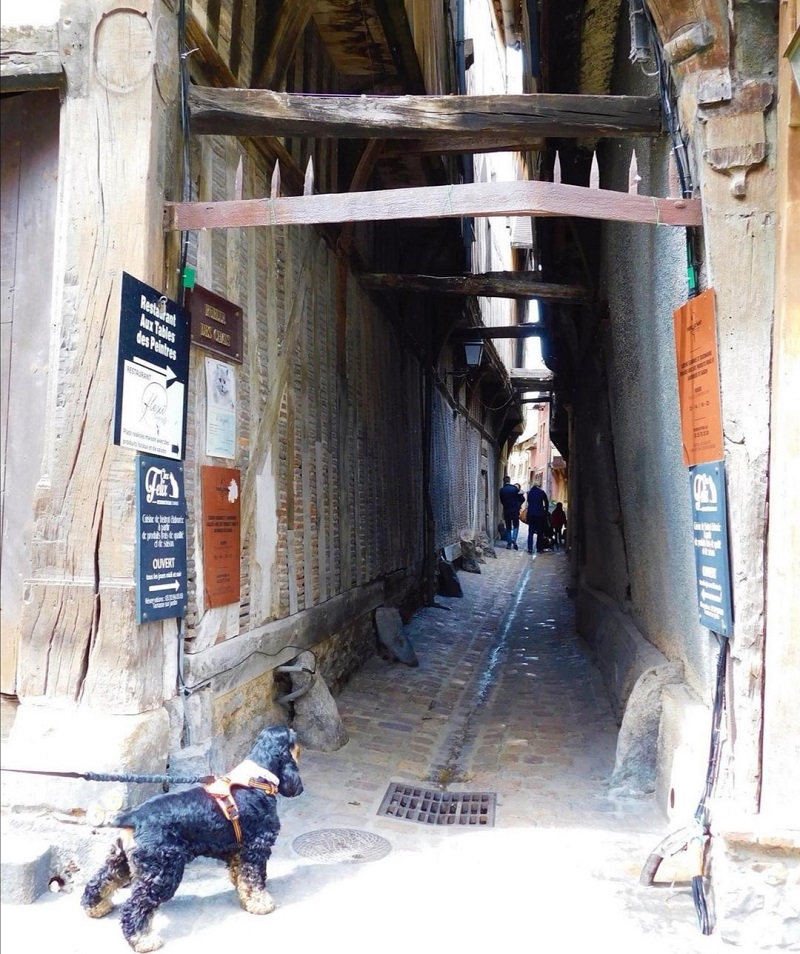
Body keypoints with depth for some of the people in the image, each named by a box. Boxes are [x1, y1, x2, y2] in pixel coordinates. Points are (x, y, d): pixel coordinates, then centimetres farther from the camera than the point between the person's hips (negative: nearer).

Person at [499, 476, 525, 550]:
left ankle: (509, 544, 9)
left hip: (506, 511, 2)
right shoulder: (514, 488, -9)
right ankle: (514, 539, -14)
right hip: (515, 510, -2)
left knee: (508, 527, 11)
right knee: (515, 526, 9)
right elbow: (522, 499, -4)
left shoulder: (502, 490, -5)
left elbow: (502, 501, 4)